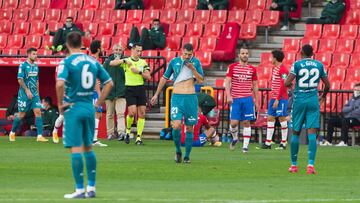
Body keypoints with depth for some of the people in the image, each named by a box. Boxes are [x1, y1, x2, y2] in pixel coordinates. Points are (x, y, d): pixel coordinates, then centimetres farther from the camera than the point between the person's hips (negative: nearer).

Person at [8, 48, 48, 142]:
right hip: (24, 94, -6)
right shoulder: (23, 65, -9)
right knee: (21, 115, 1)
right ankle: (12, 133, 21)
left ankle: (39, 136, -10)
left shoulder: (36, 66, 11)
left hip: (34, 93, 6)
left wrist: (37, 92, 16)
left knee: (38, 112, -7)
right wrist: (27, 91, -19)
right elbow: (20, 80, -14)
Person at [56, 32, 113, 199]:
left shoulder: (66, 62, -9)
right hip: (89, 108, 5)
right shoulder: (93, 61, 8)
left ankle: (80, 190, -4)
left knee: (75, 149, -3)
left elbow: (60, 83, -25)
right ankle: (91, 188, 17)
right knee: (88, 148, 16)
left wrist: (60, 103, -11)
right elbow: (109, 83, 11)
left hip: (73, 108, -5)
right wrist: (98, 103, 13)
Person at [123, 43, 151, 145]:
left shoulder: (143, 62, 9)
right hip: (130, 89, -3)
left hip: (141, 89, 3)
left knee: (141, 113, -1)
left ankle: (139, 137, 3)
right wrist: (125, 60, -21)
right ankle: (128, 130, 13)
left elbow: (148, 76, 3)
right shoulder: (126, 61, 1)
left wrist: (139, 72, -11)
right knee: (132, 112, -15)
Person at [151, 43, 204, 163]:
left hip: (191, 98, 1)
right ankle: (178, 151, 6)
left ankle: (187, 156, 13)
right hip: (177, 97, -1)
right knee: (176, 126, -15)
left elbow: (201, 80, 2)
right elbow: (164, 78, 17)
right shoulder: (174, 62, 6)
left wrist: (193, 69, -11)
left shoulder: (196, 62, 6)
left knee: (189, 128, 2)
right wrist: (156, 94, 18)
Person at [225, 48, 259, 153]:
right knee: (234, 122, -7)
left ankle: (245, 145, 2)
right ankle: (235, 138, 23)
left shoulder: (252, 69, 8)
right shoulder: (232, 67, 3)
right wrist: (228, 96, -14)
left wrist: (256, 101, 11)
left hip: (248, 99, 1)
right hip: (235, 99, -1)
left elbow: (255, 86, 13)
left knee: (246, 122, -2)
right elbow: (227, 82, -1)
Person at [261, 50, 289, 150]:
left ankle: (283, 143, 2)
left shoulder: (283, 69, -13)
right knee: (270, 118, 6)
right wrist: (272, 95, 16)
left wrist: (277, 99, -20)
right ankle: (268, 143, 6)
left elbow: (283, 85, -18)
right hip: (273, 98, 9)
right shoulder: (274, 68, 16)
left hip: (281, 98, -9)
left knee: (282, 119, -3)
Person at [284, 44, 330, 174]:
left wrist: (288, 83, 12)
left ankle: (294, 165, 16)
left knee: (295, 132, 10)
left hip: (299, 100, -1)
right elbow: (327, 85, 9)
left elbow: (287, 83, -13)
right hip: (313, 101, 1)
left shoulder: (297, 64, -4)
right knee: (312, 132, -4)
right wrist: (323, 96, 28)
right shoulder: (319, 65, 5)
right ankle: (311, 165, -17)